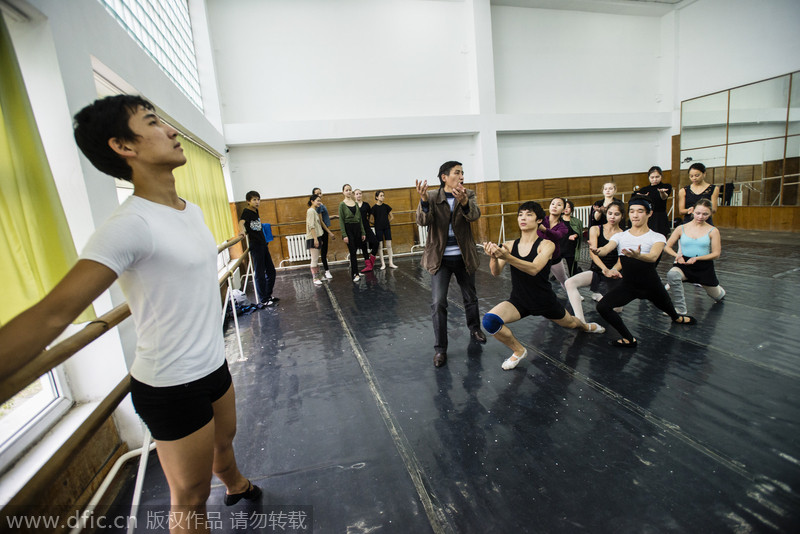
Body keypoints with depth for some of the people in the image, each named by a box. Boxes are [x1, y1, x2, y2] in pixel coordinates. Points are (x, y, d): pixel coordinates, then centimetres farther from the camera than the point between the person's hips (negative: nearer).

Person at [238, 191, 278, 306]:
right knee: (260, 273, -2)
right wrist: (242, 230, -48)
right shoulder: (246, 211, -9)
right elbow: (241, 222, -28)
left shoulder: (256, 211, 12)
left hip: (263, 244, 8)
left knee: (271, 271, 14)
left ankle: (268, 295, 27)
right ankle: (263, 300, 7)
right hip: (255, 246, -8)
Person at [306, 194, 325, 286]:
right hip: (313, 238, -10)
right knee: (314, 259, -7)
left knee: (316, 258, 15)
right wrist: (315, 239, -22)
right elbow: (311, 226, -18)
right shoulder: (311, 211, -11)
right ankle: (315, 278, -2)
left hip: (317, 237, 10)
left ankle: (318, 275, 22)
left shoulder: (315, 211, 18)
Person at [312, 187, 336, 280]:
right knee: (323, 250, -4)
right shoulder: (318, 206, -15)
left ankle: (325, 268, 20)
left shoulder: (322, 205, 13)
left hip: (325, 230, 9)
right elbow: (320, 221, -18)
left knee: (324, 251, 13)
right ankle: (327, 271, 0)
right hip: (323, 230, -9)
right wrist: (329, 232, -18)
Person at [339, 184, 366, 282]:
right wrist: (344, 235, -14)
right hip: (348, 229, -5)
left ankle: (353, 270, 27)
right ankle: (355, 274, 1)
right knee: (353, 252, -4)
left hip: (357, 228, 5)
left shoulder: (356, 203, 10)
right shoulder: (342, 204, -4)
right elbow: (341, 220, -7)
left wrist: (363, 232, 8)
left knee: (355, 252, 11)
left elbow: (360, 218, 12)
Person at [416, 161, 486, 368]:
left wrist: (463, 201, -43)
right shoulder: (432, 197, -5)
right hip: (440, 258, -2)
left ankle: (474, 328, 46)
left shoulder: (468, 195, -1)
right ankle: (440, 348, 8)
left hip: (464, 257, 2)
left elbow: (474, 215, -21)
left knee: (470, 297, 19)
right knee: (438, 303, -6)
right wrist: (424, 200, -39)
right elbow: (423, 221, -21)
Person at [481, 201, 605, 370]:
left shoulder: (546, 245, -14)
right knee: (489, 321, -27)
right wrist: (493, 256, -40)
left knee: (570, 323, 28)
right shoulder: (509, 245, -6)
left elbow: (534, 269, -33)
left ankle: (586, 326, 70)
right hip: (518, 301, 1)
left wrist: (506, 257, -49)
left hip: (544, 300, -1)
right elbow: (496, 272, -18)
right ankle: (519, 351, 2)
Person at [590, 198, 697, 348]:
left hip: (651, 285, -1)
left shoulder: (658, 237, -7)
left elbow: (653, 256, -28)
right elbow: (606, 249, -20)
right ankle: (629, 339, 1)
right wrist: (597, 251, -45)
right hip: (628, 285, 1)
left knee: (669, 310, 21)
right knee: (602, 306, -19)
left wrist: (637, 255, -51)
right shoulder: (620, 236, 0)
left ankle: (677, 318, 61)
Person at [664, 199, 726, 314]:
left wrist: (697, 258, -21)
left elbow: (716, 254, -6)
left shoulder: (712, 231, -4)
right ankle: (680, 309, -23)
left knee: (717, 297, 19)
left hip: (705, 266, 1)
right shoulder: (681, 229, -3)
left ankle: (720, 292, 63)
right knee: (672, 274, -38)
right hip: (685, 264, -1)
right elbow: (667, 246, 1)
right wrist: (677, 255, -18)